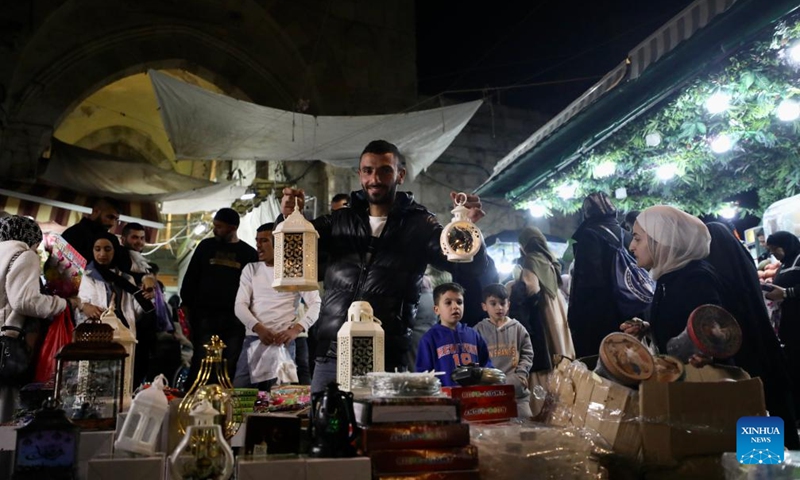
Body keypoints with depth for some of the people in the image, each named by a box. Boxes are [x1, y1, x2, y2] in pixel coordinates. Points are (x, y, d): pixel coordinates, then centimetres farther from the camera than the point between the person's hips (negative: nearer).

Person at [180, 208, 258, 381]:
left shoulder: (249, 253, 5)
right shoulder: (206, 246, 10)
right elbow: (190, 279, 13)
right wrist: (186, 307, 4)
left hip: (235, 319, -1)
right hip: (205, 315, 1)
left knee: (230, 366, 1)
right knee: (201, 362, -2)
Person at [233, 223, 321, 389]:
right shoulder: (251, 269, 13)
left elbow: (316, 304, -4)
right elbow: (240, 305, 4)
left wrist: (296, 329, -19)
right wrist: (258, 328, -14)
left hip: (283, 341, -3)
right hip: (253, 339, 3)